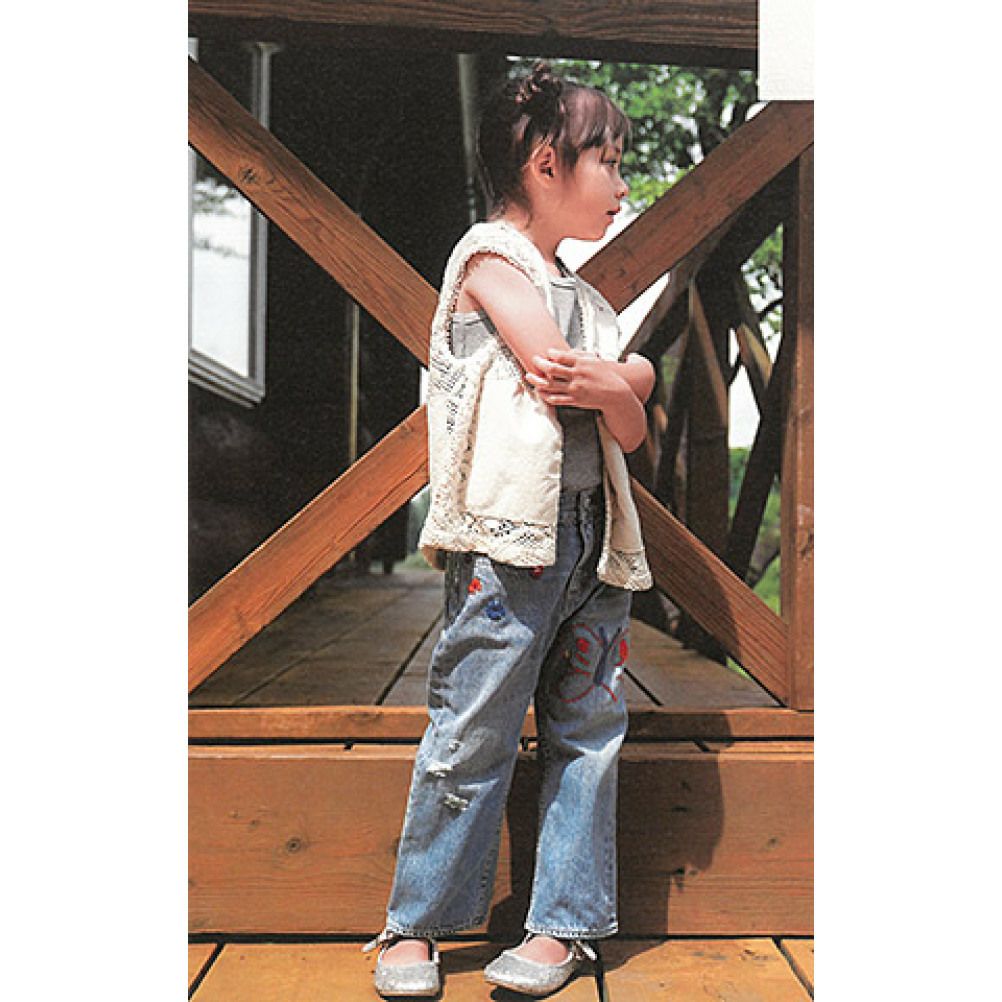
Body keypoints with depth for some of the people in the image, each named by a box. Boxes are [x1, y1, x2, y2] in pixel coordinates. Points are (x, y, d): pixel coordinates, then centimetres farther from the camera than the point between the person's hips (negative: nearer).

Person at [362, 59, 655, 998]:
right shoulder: (491, 254, -1)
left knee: (586, 732, 9)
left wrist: (602, 381, -7)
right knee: (473, 734, -2)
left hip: (593, 534, 8)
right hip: (512, 532, -8)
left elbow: (637, 378, 13)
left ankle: (564, 922, 21)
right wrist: (620, 402, 6)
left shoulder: (578, 290, 24)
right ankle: (414, 922, 15)